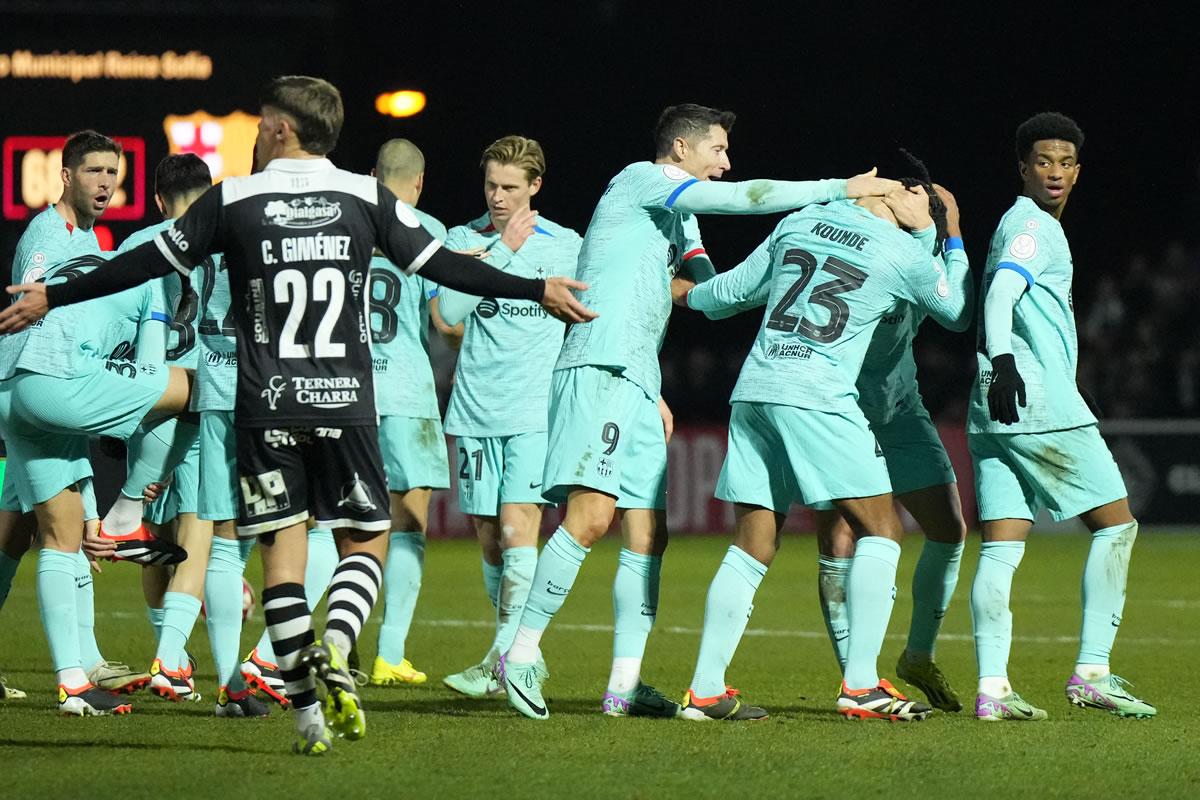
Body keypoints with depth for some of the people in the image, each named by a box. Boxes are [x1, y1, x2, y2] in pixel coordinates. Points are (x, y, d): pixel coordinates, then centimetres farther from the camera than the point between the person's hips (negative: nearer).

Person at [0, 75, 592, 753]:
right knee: (367, 540, 8)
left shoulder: (231, 201, 0)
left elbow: (146, 264, 5)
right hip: (345, 403, 0)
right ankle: (334, 647, -21)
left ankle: (308, 709, -1)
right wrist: (538, 290, 17)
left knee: (282, 546, 3)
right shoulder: (368, 198, 1)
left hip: (267, 407, 0)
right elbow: (443, 265, 5)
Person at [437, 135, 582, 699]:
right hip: (475, 413, 2)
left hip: (536, 411, -2)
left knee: (517, 529, -16)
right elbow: (451, 310, -9)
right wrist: (503, 250, -10)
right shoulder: (464, 240, 6)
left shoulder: (566, 246, 5)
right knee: (489, 539, 4)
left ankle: (502, 659, -18)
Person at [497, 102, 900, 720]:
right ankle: (523, 654, -13)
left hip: (636, 386, 10)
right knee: (591, 516, -18)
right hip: (599, 372, -10)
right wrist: (841, 188, -7)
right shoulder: (642, 180, 0)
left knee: (647, 534, 3)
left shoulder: (679, 218, 26)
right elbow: (743, 198, -10)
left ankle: (625, 685, 3)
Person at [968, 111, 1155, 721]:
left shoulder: (1018, 225, 22)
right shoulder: (1034, 226, -7)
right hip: (1043, 406, -9)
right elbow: (1000, 293, -23)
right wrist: (1002, 361, -38)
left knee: (1001, 547, 0)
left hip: (995, 413, 9)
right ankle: (1091, 673, -3)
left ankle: (991, 688, -10)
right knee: (1116, 525, 1)